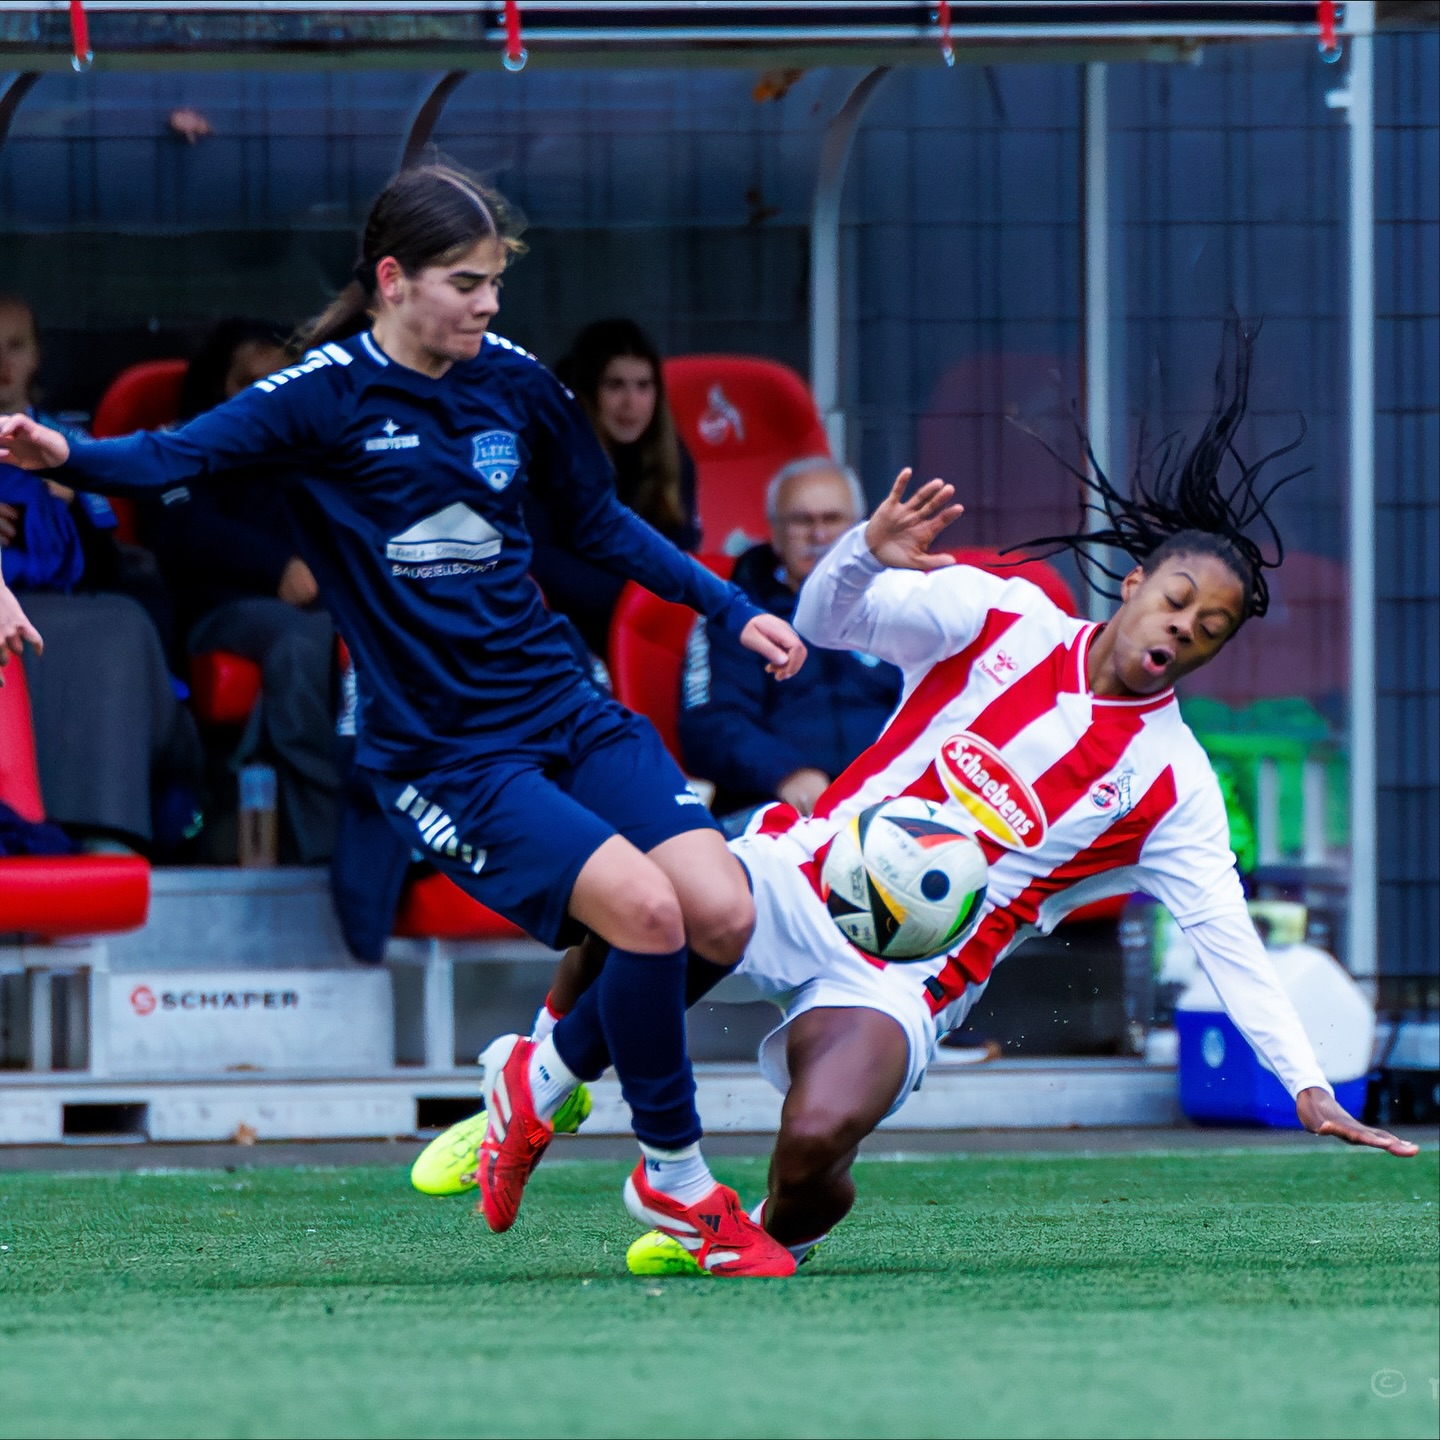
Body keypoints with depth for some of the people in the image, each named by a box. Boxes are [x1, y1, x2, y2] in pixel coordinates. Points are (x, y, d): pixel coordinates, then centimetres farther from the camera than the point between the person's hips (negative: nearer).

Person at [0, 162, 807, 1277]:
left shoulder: (515, 383, 7)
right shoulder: (325, 397, -8)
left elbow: (602, 523, 23)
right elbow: (178, 455, -21)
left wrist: (731, 608, 20)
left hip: (566, 711, 6)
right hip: (441, 754, -6)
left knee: (723, 914, -11)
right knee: (645, 910, -24)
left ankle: (544, 1076, 16)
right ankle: (675, 1178, -3)